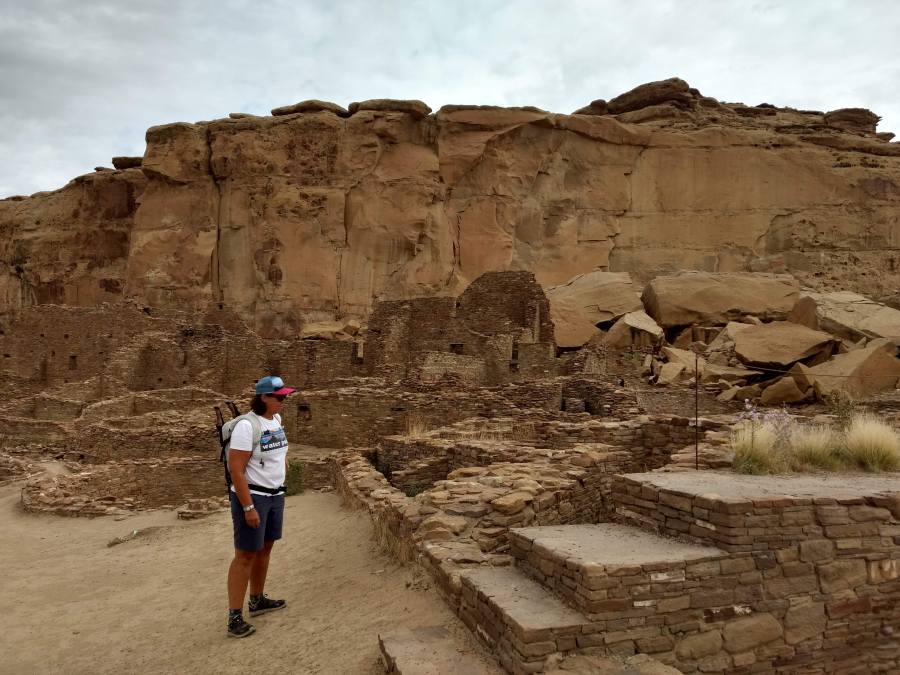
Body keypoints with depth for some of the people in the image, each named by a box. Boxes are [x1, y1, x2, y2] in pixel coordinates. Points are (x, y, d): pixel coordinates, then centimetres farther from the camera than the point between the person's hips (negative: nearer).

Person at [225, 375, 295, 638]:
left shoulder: (276, 419, 4)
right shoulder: (247, 426, -21)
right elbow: (235, 470, -22)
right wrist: (248, 507, -22)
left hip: (275, 495, 8)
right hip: (252, 497, -8)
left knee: (265, 548, 16)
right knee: (246, 555, -3)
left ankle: (257, 600, 31)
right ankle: (235, 617, 4)